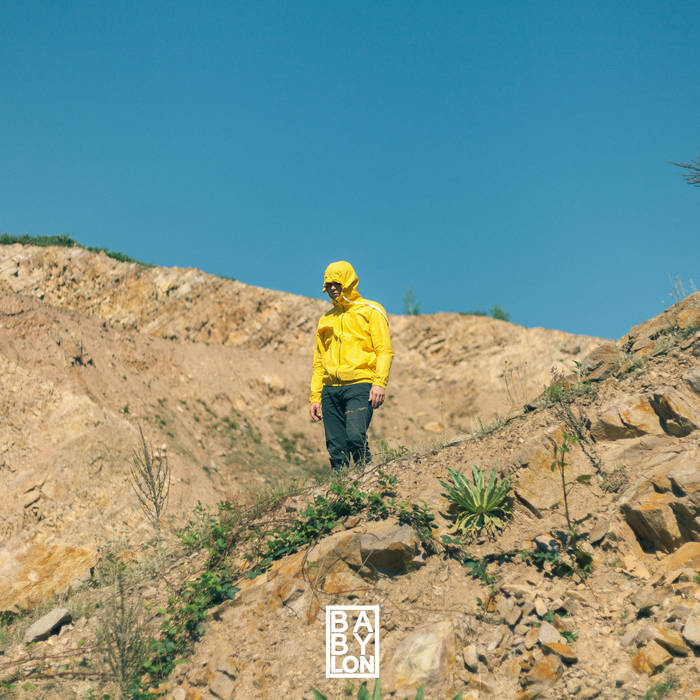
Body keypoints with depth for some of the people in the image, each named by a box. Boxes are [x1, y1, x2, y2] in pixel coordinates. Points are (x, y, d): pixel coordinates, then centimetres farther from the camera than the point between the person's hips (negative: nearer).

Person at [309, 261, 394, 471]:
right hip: (330, 390, 5)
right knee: (336, 449, 0)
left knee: (355, 436, -22)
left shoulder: (371, 311, 7)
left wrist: (380, 383, -16)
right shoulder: (326, 319, 21)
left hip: (359, 385, -5)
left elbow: (384, 351, -2)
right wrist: (315, 397, 14)